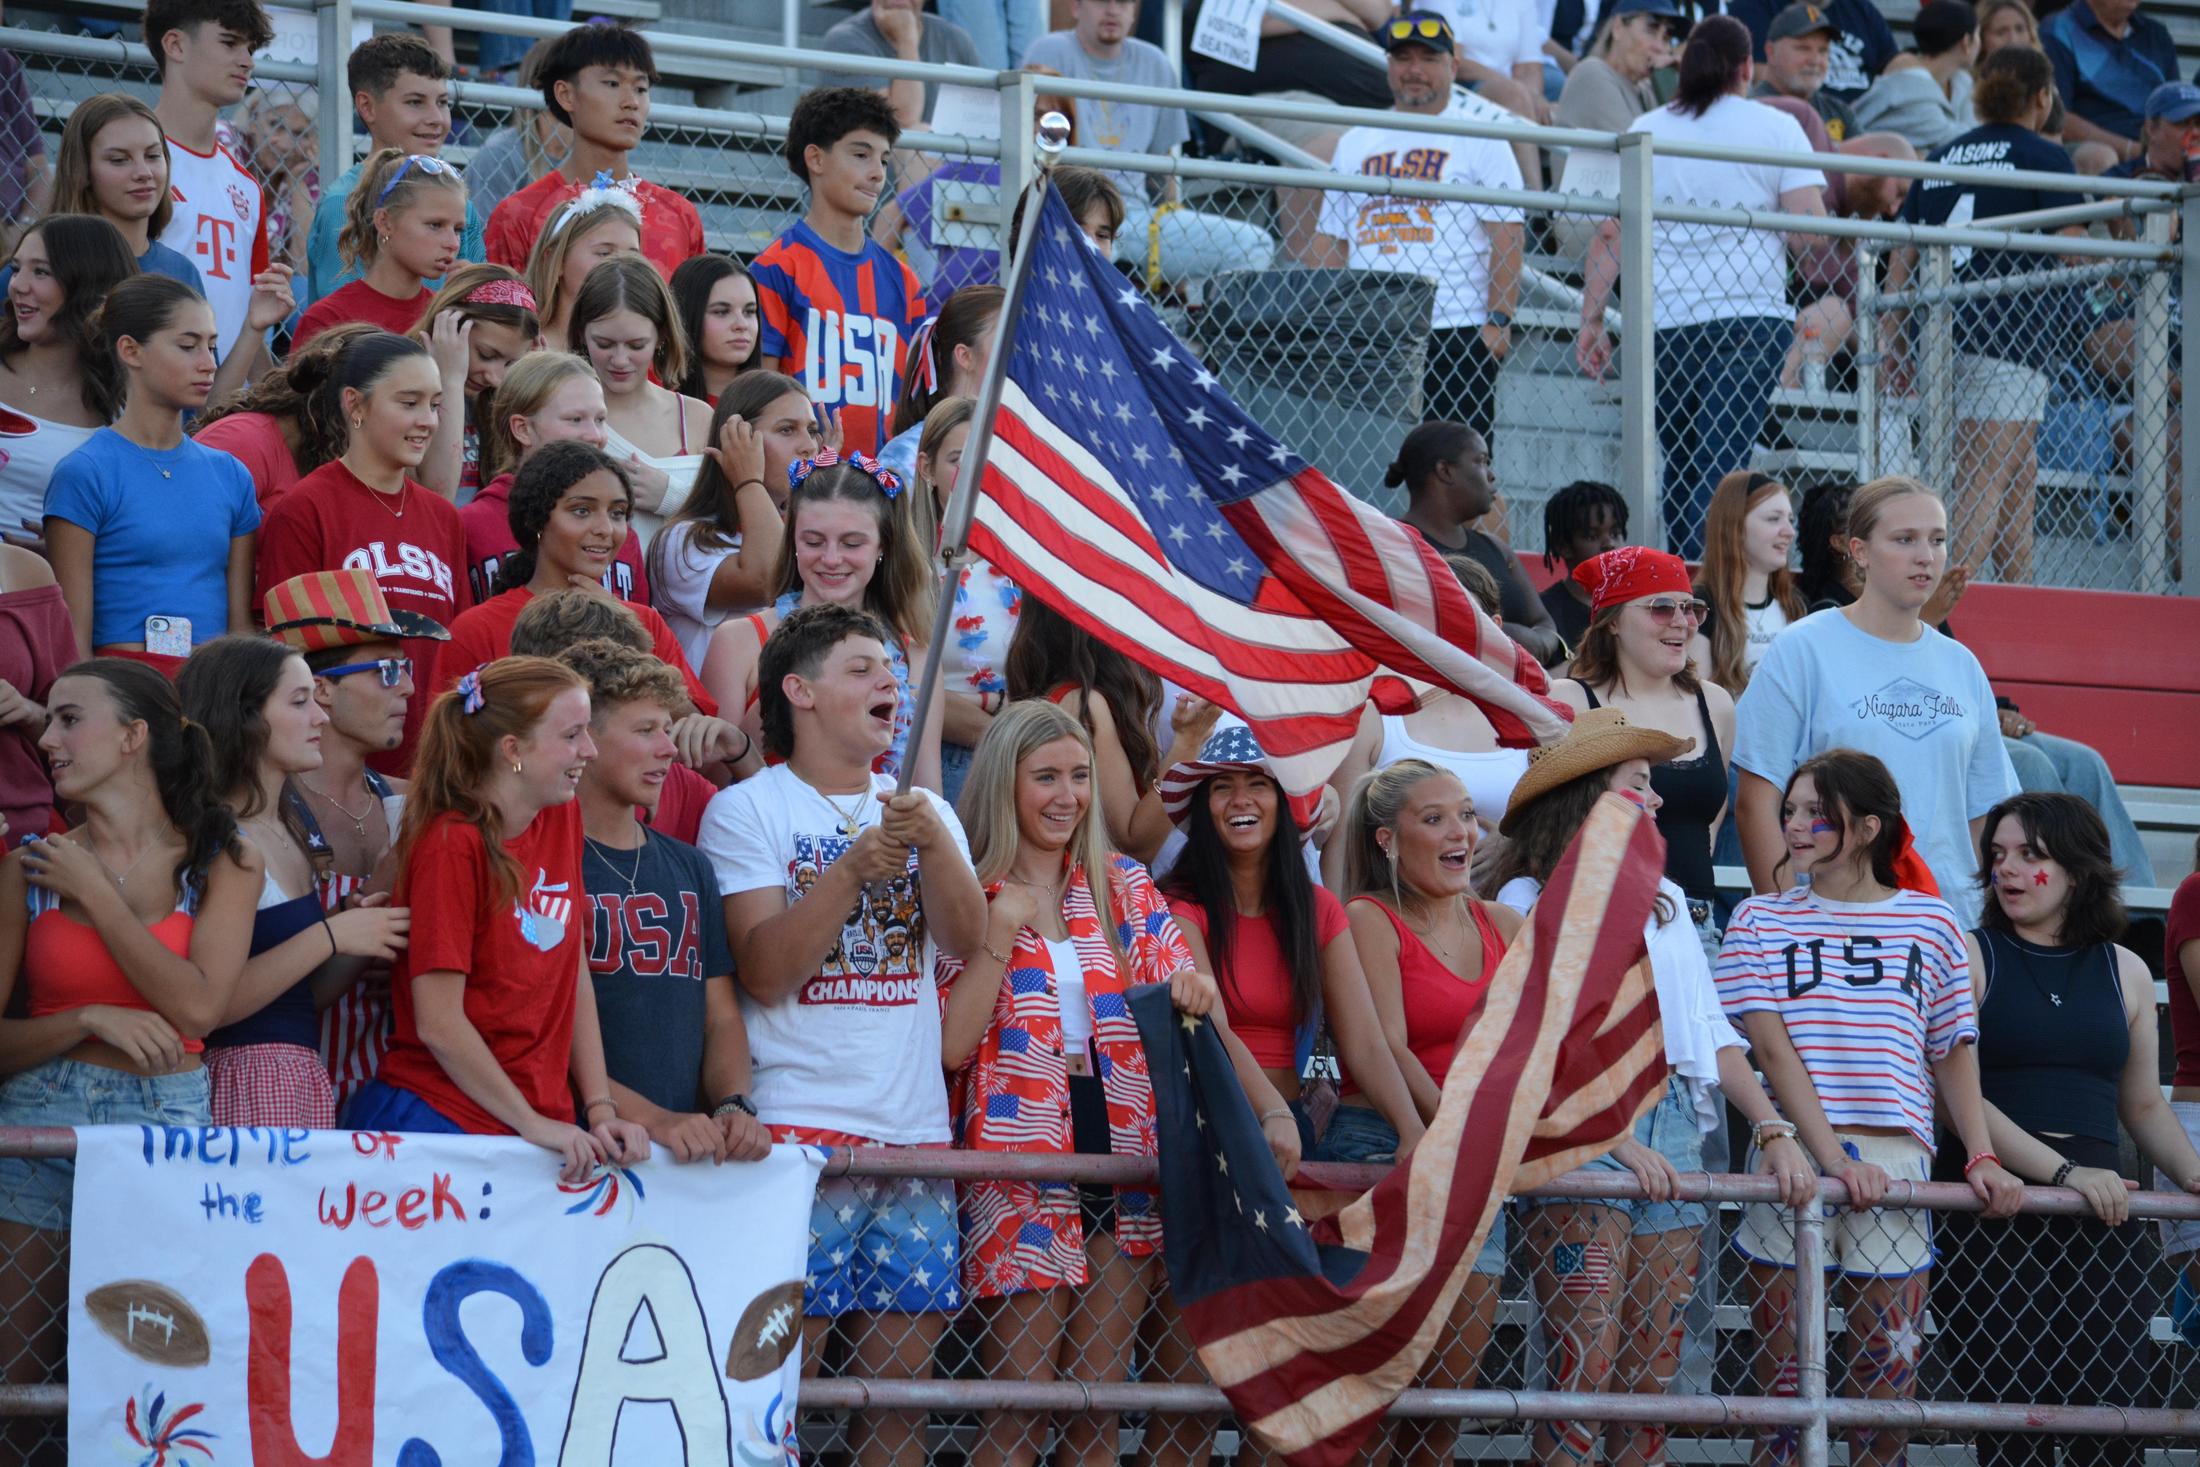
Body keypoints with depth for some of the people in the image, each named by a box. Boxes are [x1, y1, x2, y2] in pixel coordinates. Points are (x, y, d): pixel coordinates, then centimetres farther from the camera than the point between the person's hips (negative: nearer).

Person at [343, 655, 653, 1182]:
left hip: (544, 1128, 7)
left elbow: (576, 978, 11)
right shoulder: (452, 845, -13)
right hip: (441, 1118, -7)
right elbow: (438, 1024, -16)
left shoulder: (561, 818, 9)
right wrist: (534, 1124, -13)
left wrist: (600, 1110, 2)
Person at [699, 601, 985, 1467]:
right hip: (798, 1127, -5)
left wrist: (933, 841, -15)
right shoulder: (748, 811, 1)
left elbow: (966, 941, 1)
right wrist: (856, 866, -17)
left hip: (915, 1127, 5)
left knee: (902, 1380, 4)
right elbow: (763, 970, -10)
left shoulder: (926, 814, 16)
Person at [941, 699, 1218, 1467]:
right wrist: (999, 934, -13)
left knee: (1099, 1401, 5)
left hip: (1125, 1156, 4)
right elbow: (953, 1045, -8)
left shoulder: (1125, 886, 12)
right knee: (1023, 1403, -7)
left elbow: (1180, 991, 11)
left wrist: (1194, 991, -11)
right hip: (1023, 1158, -4)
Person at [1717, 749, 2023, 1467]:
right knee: (1782, 1359, 0)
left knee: (1888, 1362, 1)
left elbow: (1953, 1053, 12)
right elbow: (1773, 1050, -4)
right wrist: (1834, 1156, -15)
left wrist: (1981, 1157, -1)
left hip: (1894, 1161, 1)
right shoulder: (1761, 921, 6)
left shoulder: (1929, 922, 9)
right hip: (1794, 1157, -1)